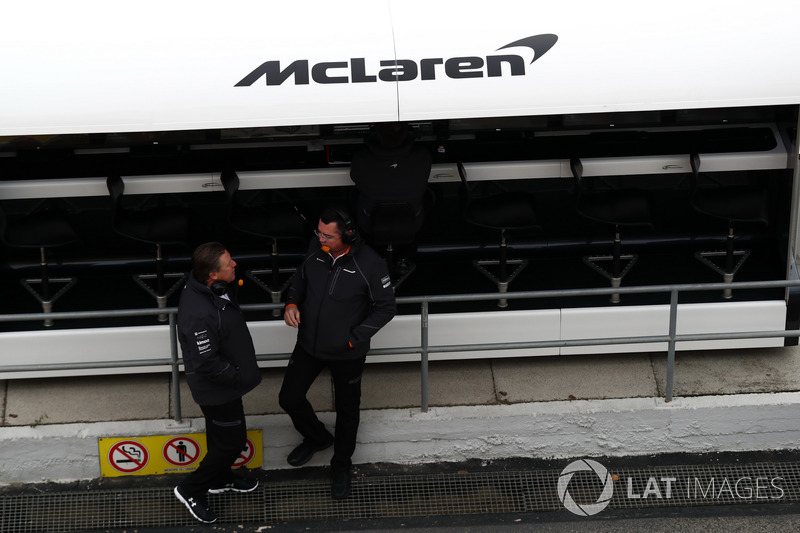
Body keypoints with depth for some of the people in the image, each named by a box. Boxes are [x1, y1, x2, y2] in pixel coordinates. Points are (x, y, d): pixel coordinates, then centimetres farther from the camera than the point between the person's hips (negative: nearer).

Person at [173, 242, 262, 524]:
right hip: (217, 388, -9)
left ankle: (220, 479, 51)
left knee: (221, 434, 28)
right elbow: (207, 363, -29)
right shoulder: (199, 315, -40)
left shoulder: (208, 287, -10)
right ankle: (190, 490, 26)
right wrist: (240, 377, -19)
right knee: (231, 441, 8)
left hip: (224, 381, 9)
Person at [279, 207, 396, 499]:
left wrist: (354, 338, -17)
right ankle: (317, 438, 46)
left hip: (347, 354, -4)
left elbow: (386, 308, -14)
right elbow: (300, 279, 8)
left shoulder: (370, 264, -26)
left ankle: (341, 465, 41)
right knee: (289, 398, 14)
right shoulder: (315, 249, -12)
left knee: (347, 409, 16)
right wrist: (292, 303, -12)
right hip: (309, 344, 4)